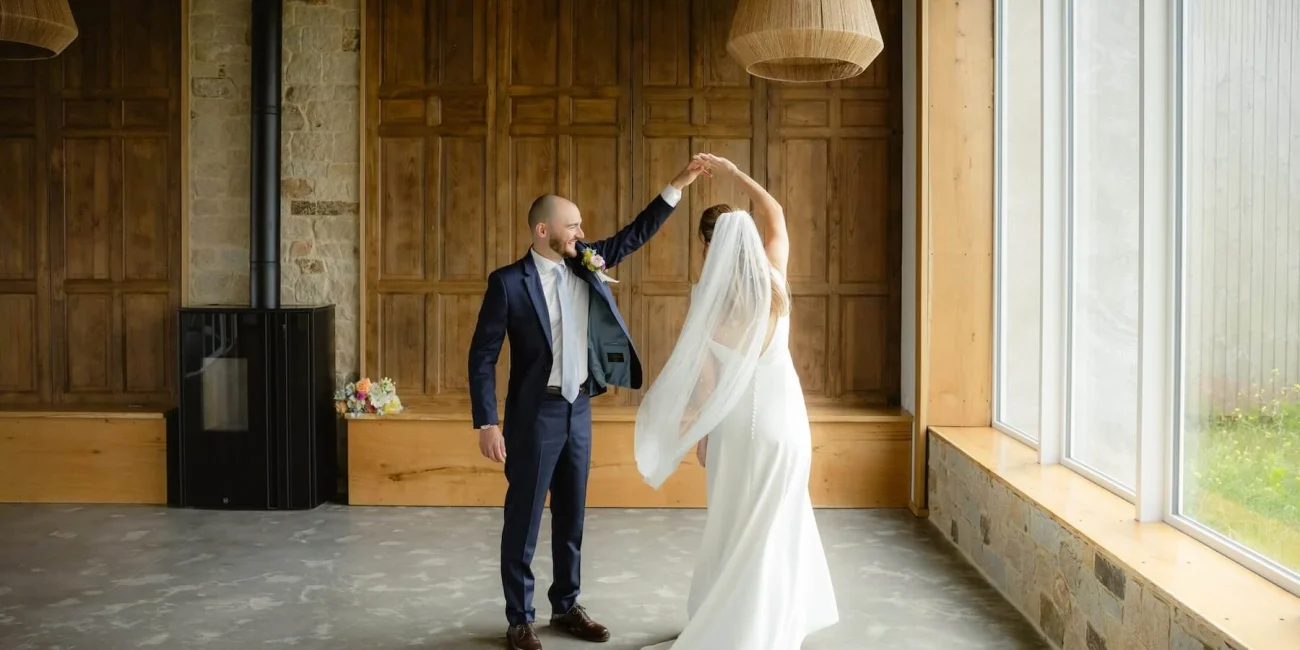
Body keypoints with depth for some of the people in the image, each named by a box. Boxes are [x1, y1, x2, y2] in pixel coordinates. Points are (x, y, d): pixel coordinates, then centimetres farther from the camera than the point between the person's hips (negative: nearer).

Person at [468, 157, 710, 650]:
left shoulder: (585, 264, 4)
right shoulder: (508, 281, -11)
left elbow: (634, 235, 12)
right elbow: (482, 356, -11)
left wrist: (678, 186, 6)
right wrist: (487, 423, -16)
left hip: (579, 410, 6)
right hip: (534, 415, -5)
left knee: (572, 515, 15)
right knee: (524, 518, 6)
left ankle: (566, 606, 30)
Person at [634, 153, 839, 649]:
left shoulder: (708, 296, -13)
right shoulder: (774, 278, -4)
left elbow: (704, 376, -9)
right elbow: (774, 213, 14)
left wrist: (699, 435, 3)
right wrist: (732, 172, 22)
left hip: (738, 420, -3)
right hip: (784, 412, 3)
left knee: (739, 529, 9)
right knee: (776, 522, 15)